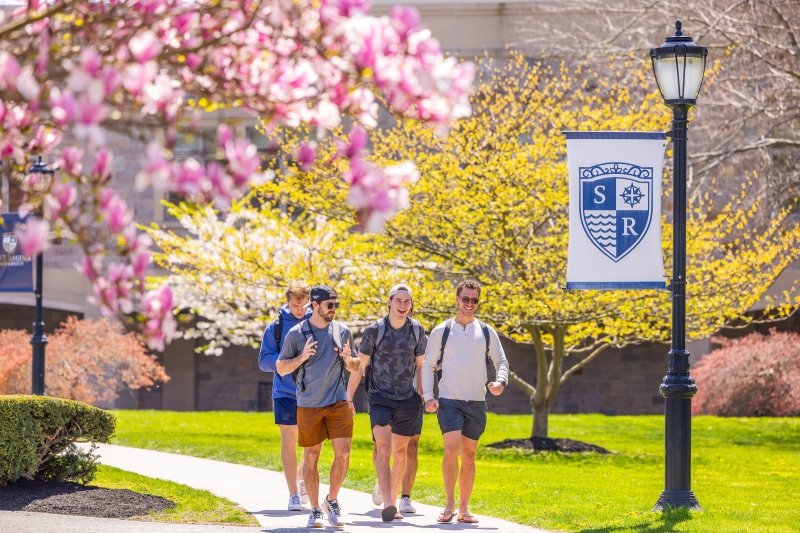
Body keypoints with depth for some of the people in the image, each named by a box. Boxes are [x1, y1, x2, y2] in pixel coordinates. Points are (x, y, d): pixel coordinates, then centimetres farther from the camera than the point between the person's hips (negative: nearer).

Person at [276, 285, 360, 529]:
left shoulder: (342, 331, 8)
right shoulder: (296, 333, -1)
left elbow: (355, 367, 17)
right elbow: (281, 368, 2)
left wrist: (349, 359, -6)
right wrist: (302, 357, -14)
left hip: (338, 402, 2)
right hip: (308, 405, -2)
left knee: (343, 453, -9)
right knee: (311, 456, 3)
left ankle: (332, 500, 10)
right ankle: (315, 510, 12)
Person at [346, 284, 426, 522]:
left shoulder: (417, 330, 3)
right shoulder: (375, 330, -6)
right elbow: (359, 366, -1)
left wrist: (422, 396, 16)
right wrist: (348, 398, -3)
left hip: (407, 399, 3)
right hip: (380, 398, -3)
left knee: (400, 452, 8)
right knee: (383, 449, -17)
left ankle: (395, 498, 22)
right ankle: (387, 505, -26)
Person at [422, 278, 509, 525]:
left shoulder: (487, 332, 7)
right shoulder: (441, 331, 1)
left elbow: (501, 361, 12)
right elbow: (428, 365, 6)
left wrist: (500, 381, -10)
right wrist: (428, 396, -6)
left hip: (476, 403, 3)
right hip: (449, 401, -3)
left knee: (468, 456, 7)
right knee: (451, 449, -18)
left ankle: (464, 509, 13)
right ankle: (449, 505, -9)